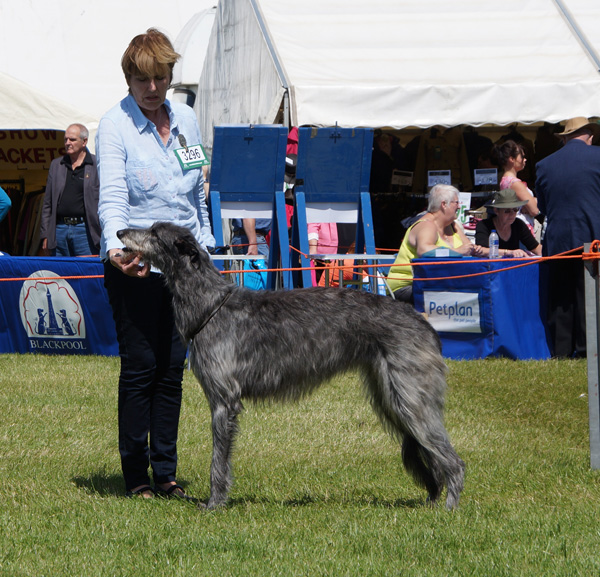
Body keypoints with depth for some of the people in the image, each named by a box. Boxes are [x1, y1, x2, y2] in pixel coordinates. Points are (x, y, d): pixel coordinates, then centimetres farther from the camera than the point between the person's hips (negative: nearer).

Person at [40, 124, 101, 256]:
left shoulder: (97, 165, 2)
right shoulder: (56, 165, 15)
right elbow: (47, 203, 16)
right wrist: (45, 235, 10)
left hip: (84, 229, -4)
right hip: (59, 229, 4)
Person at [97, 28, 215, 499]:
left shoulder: (186, 120, 10)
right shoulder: (115, 125, -7)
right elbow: (112, 197, -18)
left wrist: (204, 247, 13)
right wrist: (116, 247, -35)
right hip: (135, 267, -5)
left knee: (172, 369, 7)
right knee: (140, 368, -3)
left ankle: (166, 472, 14)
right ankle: (136, 477, 4)